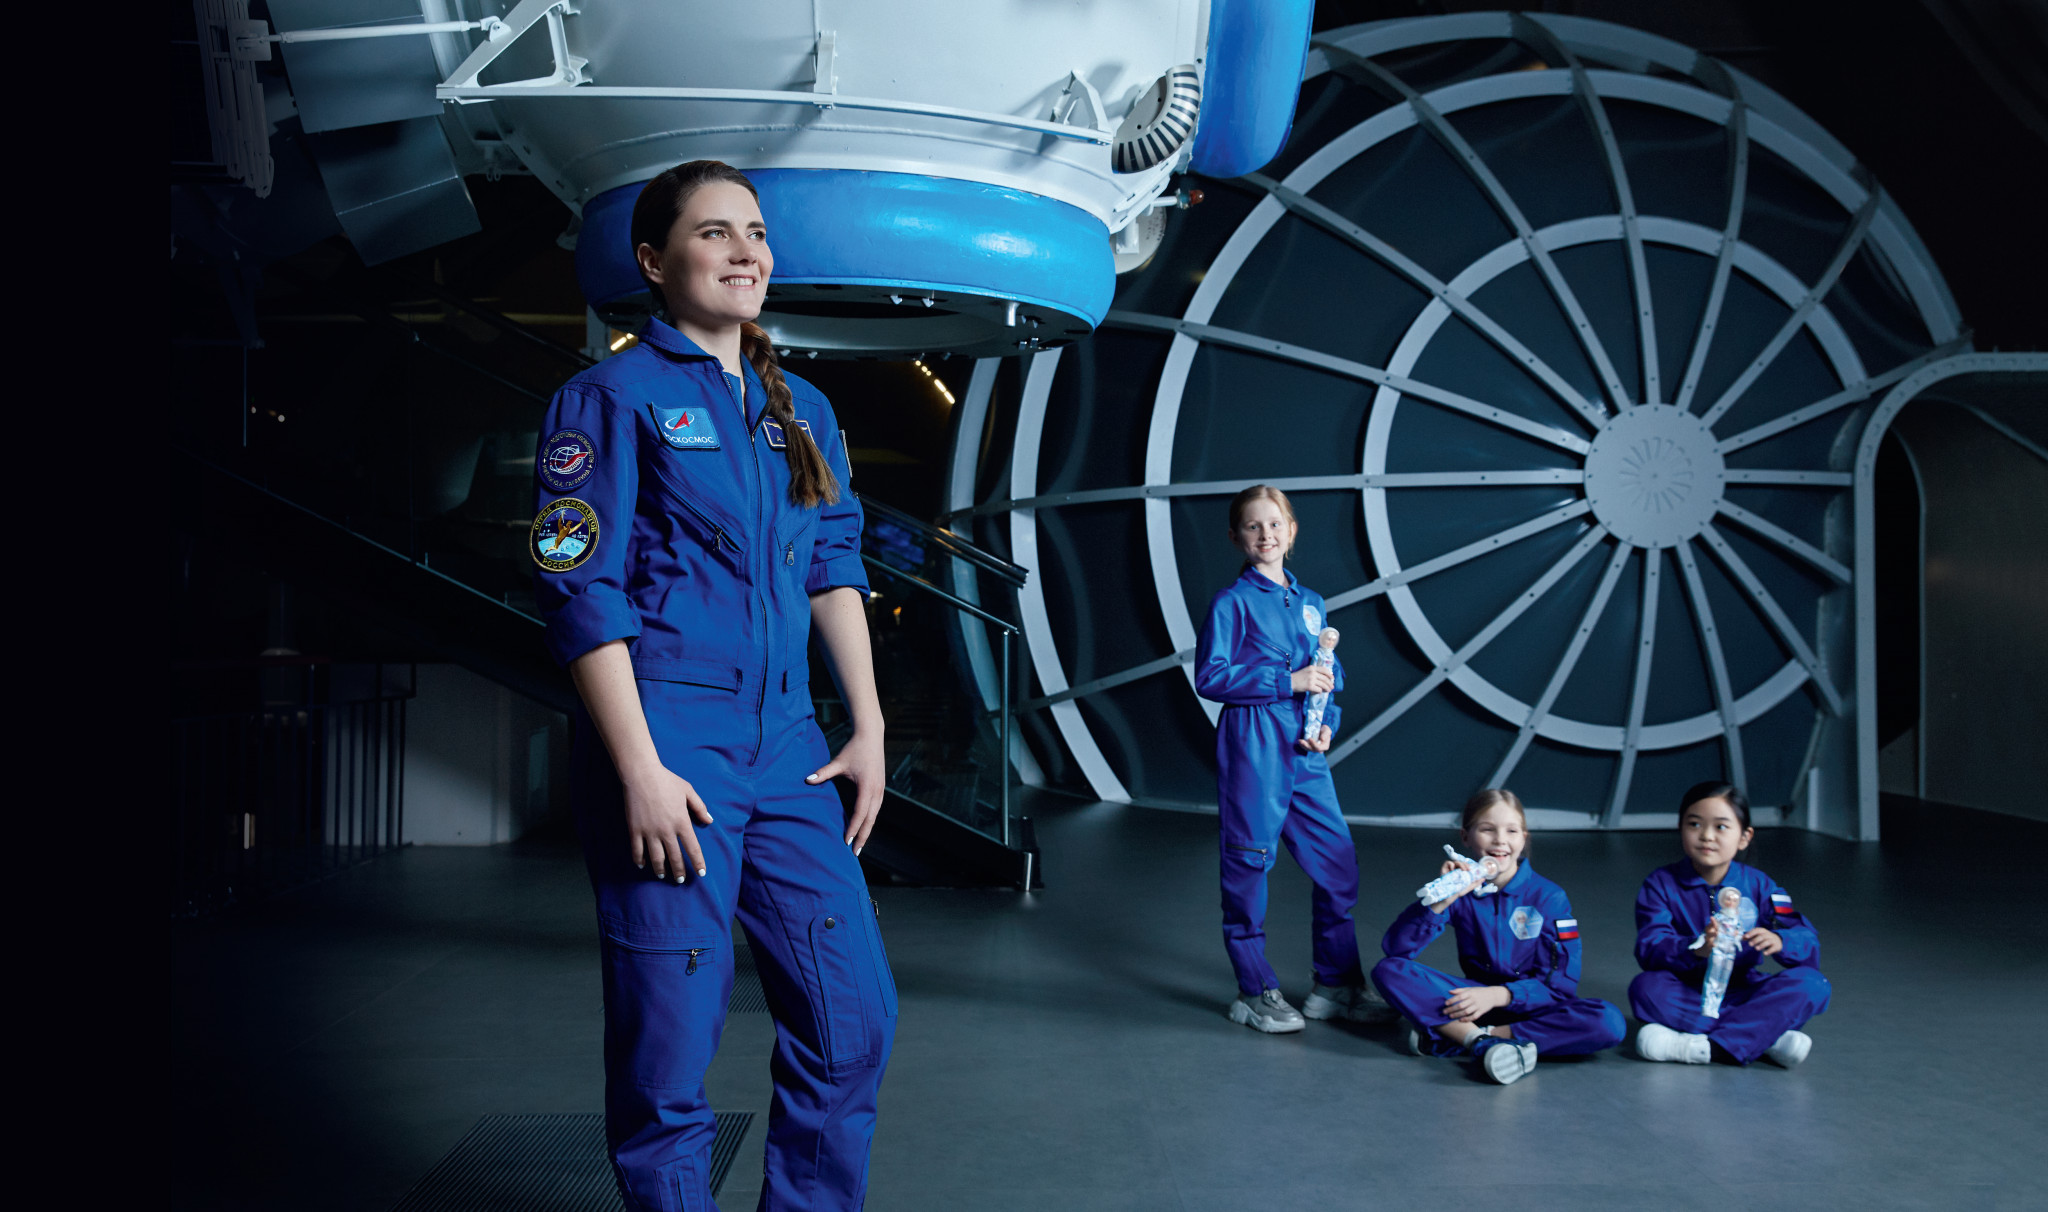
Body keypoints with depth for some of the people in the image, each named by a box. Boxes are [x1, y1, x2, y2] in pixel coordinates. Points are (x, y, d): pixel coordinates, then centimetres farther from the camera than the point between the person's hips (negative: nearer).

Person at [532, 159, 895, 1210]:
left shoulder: (801, 410, 16)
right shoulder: (613, 396, -2)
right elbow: (580, 591, -9)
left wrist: (868, 729, 9)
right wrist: (640, 771, -15)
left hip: (786, 750, 6)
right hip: (666, 750, -6)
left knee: (853, 1016, 5)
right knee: (670, 1045, -1)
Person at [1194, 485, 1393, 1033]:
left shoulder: (1310, 603, 15)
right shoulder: (1233, 602, -4)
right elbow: (1209, 677, -12)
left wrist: (1327, 724, 0)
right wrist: (1288, 682, -15)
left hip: (1306, 751, 6)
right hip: (1253, 747, -6)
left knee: (1338, 863, 6)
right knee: (1249, 865, 2)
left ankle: (1337, 984, 21)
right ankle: (1255, 992, 14)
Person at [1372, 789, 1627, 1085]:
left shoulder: (1549, 897, -7)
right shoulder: (1459, 890, -3)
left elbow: (1561, 983, -10)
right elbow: (1395, 947, -13)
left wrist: (1498, 995, -23)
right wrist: (1440, 901, -26)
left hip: (1529, 1005, 0)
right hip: (1477, 995, 1)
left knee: (1610, 1023, -31)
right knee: (1388, 970, -20)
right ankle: (1483, 1043, -31)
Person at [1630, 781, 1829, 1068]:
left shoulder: (1758, 885, 5)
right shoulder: (1661, 884, -2)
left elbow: (1808, 944, -6)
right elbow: (1650, 948, -18)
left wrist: (1779, 941, -30)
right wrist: (1696, 949, -39)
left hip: (1743, 995, 2)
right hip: (1687, 997, -2)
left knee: (1812, 983, -21)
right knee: (1646, 988, -32)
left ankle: (1709, 1046, -33)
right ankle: (1767, 1038, -30)